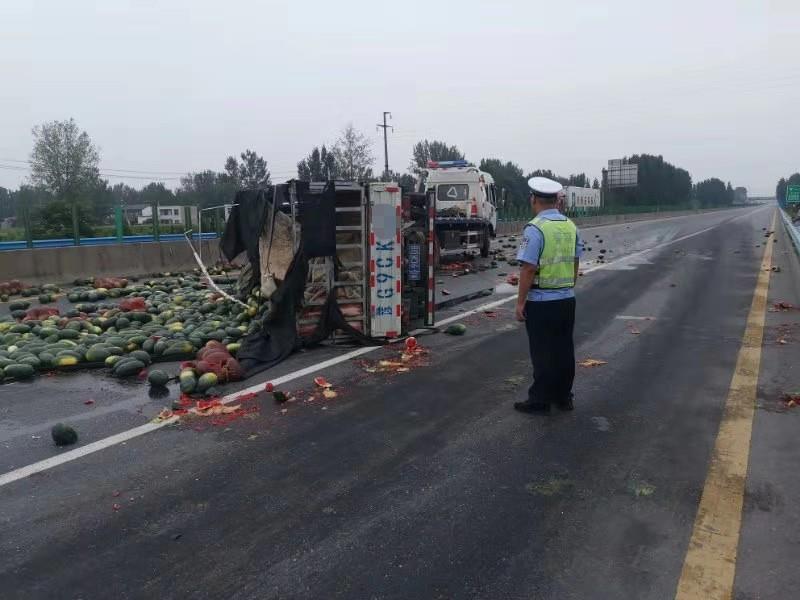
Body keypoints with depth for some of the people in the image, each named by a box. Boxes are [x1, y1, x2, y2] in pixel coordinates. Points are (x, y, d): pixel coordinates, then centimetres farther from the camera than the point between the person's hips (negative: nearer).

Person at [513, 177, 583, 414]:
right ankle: (563, 397, 25)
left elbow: (528, 269, -19)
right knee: (564, 349, 14)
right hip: (567, 299, 7)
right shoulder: (571, 226, 7)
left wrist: (520, 302, -13)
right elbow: (575, 264, 14)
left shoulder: (535, 228, -16)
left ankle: (540, 401, 11)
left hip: (541, 301, -7)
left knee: (542, 353, 2)